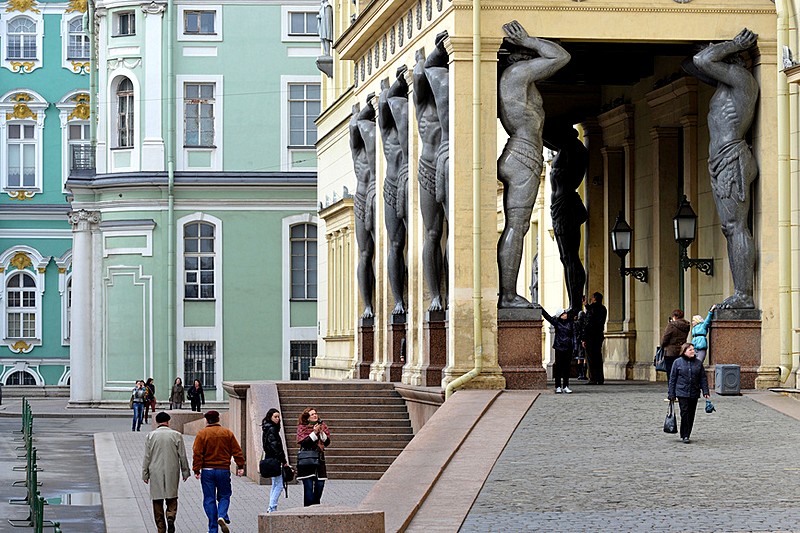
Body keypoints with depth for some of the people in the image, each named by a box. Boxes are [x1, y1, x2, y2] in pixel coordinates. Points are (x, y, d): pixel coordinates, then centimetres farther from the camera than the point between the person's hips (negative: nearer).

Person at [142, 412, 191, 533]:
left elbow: (147, 457, -1)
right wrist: (185, 472, 12)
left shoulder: (151, 436, -2)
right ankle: (171, 516, -17)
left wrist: (145, 474, 6)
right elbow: (182, 456, 2)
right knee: (172, 498, 10)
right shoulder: (177, 435, -2)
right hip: (172, 472, 0)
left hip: (156, 473, 0)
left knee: (157, 500, 7)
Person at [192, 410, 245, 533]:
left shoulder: (201, 434, -3)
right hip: (224, 470, 1)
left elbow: (197, 454, -8)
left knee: (209, 499, 5)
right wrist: (240, 466, 8)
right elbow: (237, 451, 3)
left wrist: (196, 470, -6)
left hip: (207, 471, -1)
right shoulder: (227, 433, 4)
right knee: (224, 496, 15)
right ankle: (222, 516, -13)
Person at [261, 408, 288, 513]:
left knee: (275, 484, 16)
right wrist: (283, 461, -17)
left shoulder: (268, 429, 16)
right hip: (274, 460, -10)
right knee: (279, 485, -9)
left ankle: (271, 508, 17)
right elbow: (274, 446, -20)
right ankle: (272, 508, -11)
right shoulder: (271, 429, -14)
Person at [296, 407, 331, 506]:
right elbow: (302, 442, -13)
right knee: (308, 485, -7)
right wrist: (314, 433, -16)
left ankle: (316, 505, 14)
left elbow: (327, 442, 7)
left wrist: (321, 433, -9)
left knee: (320, 484, 1)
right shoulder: (302, 428, 0)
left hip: (319, 458, 4)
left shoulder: (322, 426, 12)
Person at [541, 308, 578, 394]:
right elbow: (546, 316, -3)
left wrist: (574, 345, 6)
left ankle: (566, 386, 10)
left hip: (568, 348, 2)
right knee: (558, 367, -1)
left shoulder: (570, 322, 6)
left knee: (567, 367, 4)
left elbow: (573, 334, 10)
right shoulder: (556, 322, 1)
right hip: (559, 347, -2)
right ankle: (558, 387, 4)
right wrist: (540, 308, -10)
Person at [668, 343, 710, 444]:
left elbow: (703, 378, 11)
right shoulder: (678, 363, 0)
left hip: (694, 394, 3)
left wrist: (705, 391, 1)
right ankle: (684, 436, -5)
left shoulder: (698, 363, 8)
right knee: (685, 413, -11)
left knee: (691, 415, 6)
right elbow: (672, 379, 2)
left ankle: (686, 435, 16)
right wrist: (671, 394, 0)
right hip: (682, 393, -3)